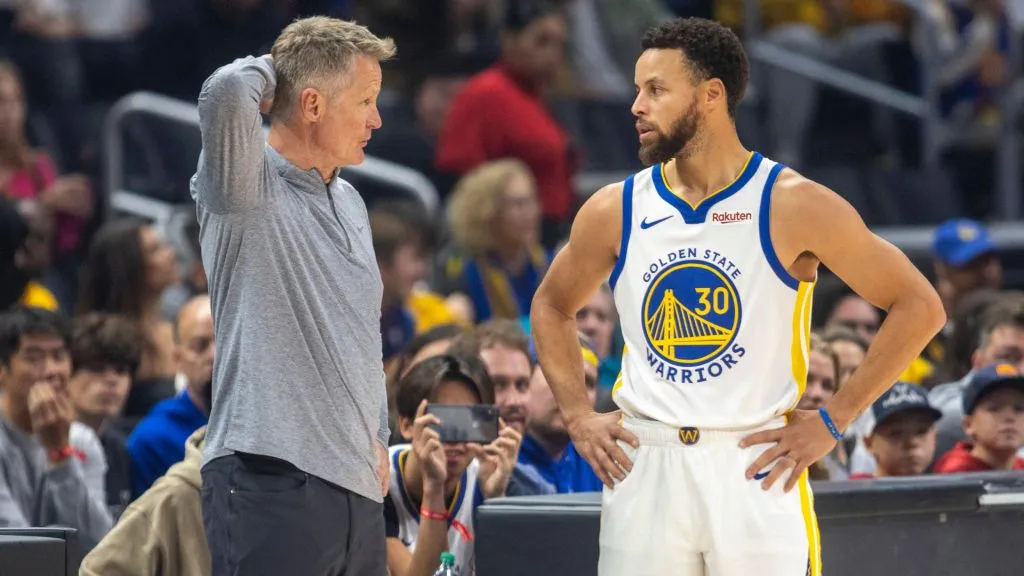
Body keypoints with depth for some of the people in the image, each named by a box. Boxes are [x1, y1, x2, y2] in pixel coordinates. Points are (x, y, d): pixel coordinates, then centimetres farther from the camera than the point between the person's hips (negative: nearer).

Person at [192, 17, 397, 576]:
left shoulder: (349, 202, 20)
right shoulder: (247, 185, -5)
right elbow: (226, 92, -26)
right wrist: (269, 70, -4)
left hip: (356, 482, 8)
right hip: (271, 481, -8)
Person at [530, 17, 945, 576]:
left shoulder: (793, 206, -5)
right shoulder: (614, 211, 5)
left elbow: (918, 306, -3)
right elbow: (552, 306, 23)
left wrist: (832, 420, -6)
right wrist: (577, 415, 10)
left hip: (756, 467, -3)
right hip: (643, 466, 3)